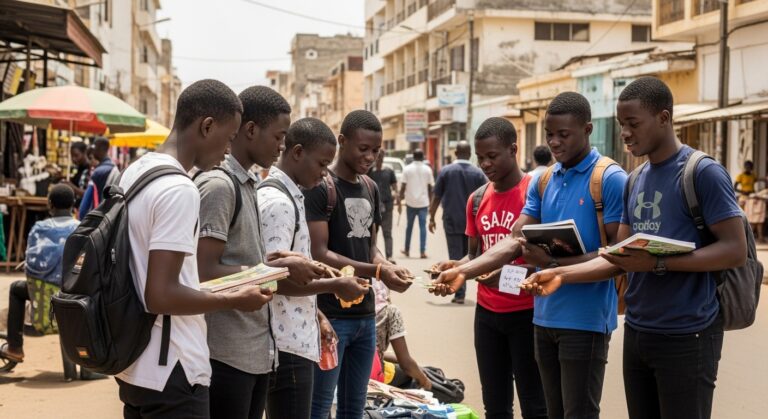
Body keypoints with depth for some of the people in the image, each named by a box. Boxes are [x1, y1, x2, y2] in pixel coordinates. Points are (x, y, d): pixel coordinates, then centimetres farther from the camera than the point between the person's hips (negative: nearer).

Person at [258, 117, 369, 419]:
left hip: (296, 337, 10)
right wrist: (335, 285, -13)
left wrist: (316, 315, 16)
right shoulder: (278, 202, -17)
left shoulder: (289, 196, 14)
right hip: (288, 342, -10)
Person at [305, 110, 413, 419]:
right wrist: (377, 272, -24)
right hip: (330, 315, -7)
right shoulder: (320, 186, -11)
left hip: (365, 313, 8)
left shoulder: (371, 189, 12)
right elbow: (318, 255, -18)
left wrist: (389, 266, -5)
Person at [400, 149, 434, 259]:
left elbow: (403, 187, -3)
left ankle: (407, 250, 23)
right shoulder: (427, 169, 0)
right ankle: (423, 251, -6)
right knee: (423, 227, 0)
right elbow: (430, 188, 2)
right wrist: (430, 202, 13)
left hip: (410, 202, 0)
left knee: (409, 226, 13)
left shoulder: (407, 169, -1)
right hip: (423, 202, 0)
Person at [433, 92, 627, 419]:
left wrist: (554, 263, -23)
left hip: (585, 319, -6)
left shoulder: (611, 179, -10)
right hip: (544, 316, 7)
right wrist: (464, 271, -9)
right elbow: (515, 241, 5)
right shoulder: (542, 181, 10)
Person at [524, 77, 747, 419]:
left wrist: (657, 264, -24)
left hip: (686, 336, -7)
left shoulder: (703, 172, -10)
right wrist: (562, 275, 0)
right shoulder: (636, 180, 13)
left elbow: (735, 251, -17)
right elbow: (621, 258, 12)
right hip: (636, 331, 7)